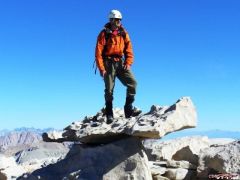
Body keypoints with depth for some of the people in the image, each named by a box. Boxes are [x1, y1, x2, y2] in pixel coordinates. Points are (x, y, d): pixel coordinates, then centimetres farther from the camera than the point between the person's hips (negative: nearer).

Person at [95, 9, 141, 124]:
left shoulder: (123, 34, 7)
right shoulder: (104, 34, -4)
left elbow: (129, 50, 9)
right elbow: (98, 53, -8)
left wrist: (128, 63, -6)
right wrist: (101, 68, -15)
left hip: (121, 63, 4)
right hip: (108, 63, -3)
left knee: (132, 82, -13)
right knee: (109, 89, 0)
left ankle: (129, 109, -5)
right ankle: (109, 115, 11)